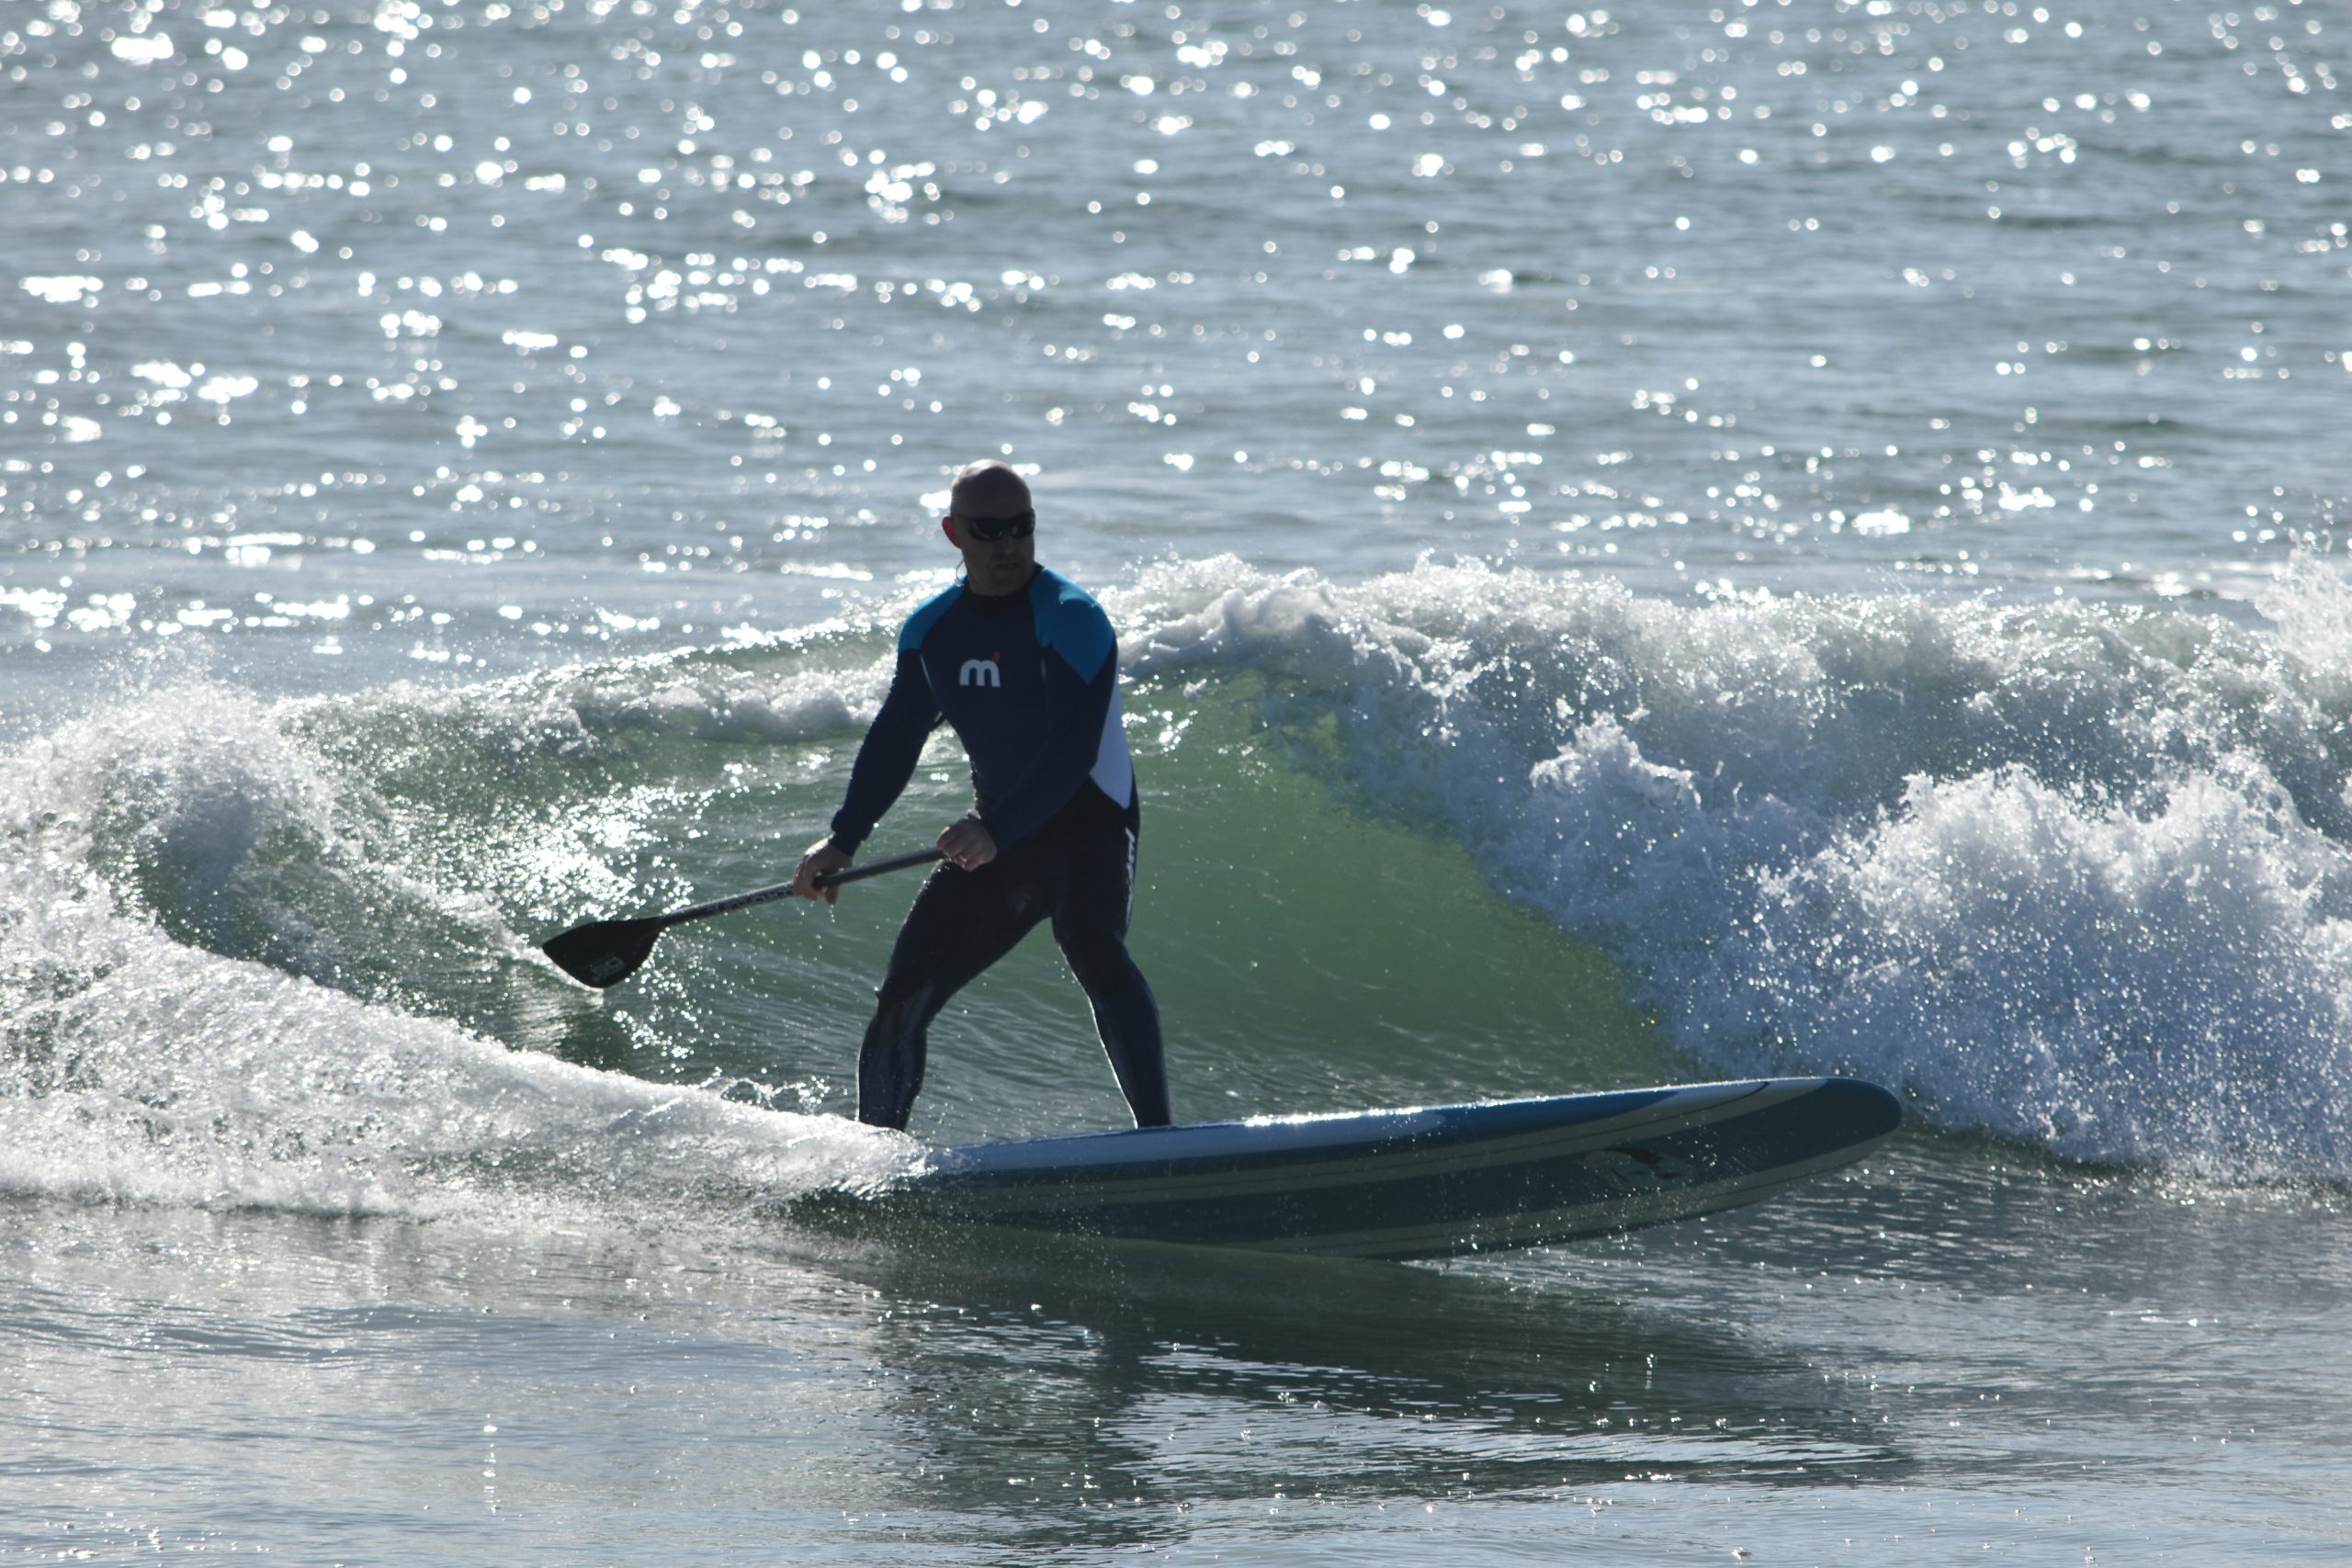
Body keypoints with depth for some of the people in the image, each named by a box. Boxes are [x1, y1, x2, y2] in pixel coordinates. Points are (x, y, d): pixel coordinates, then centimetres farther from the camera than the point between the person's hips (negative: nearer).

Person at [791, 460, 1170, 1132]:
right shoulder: (932, 629, 4)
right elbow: (895, 740, 14)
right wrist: (843, 839, 3)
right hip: (997, 837, 7)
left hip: (1089, 824, -7)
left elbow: (1074, 750, -28)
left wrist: (997, 833, -39)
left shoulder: (1070, 618, -18)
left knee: (1092, 947, -35)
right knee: (902, 995, 2)